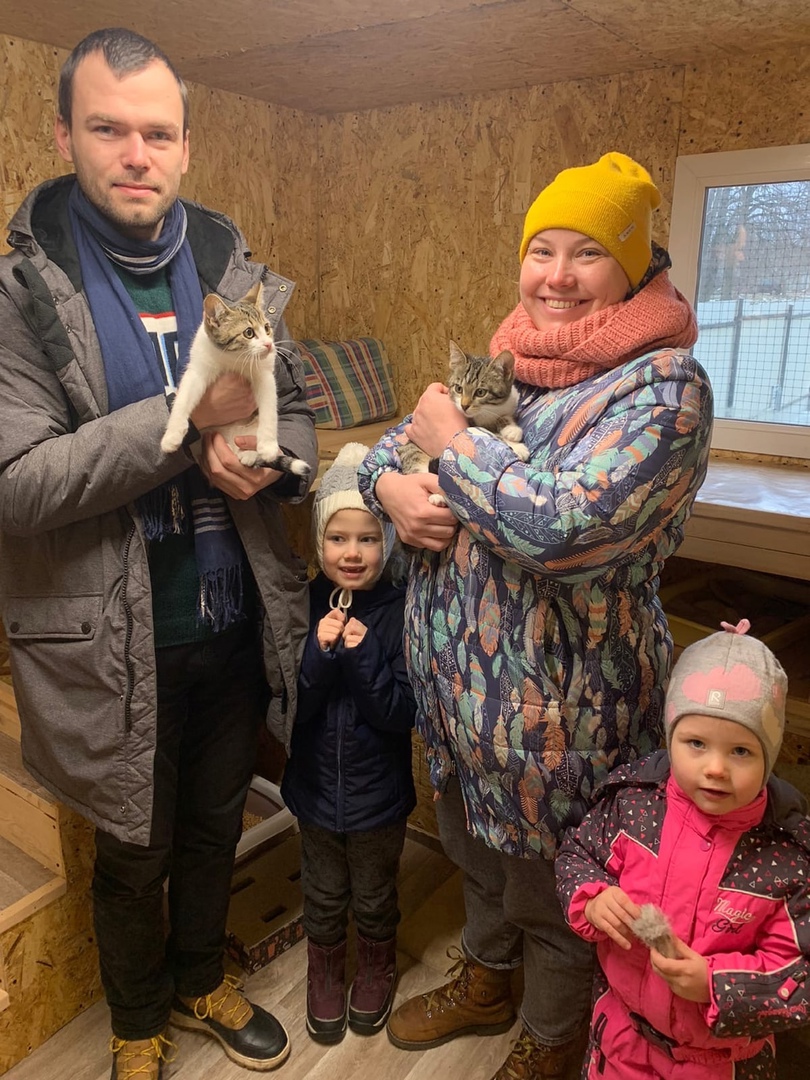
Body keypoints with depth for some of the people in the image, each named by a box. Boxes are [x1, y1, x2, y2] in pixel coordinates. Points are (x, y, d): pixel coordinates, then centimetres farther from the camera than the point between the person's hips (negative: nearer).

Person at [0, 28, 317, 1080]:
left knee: (215, 825, 24)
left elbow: (299, 417, 9)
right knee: (135, 851, 18)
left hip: (236, 620, 4)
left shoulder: (237, 276, 2)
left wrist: (264, 457, -15)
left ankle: (200, 982, 53)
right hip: (112, 641, -3)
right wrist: (191, 415, -25)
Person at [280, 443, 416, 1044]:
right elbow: (290, 706, -14)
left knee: (375, 898, 22)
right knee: (323, 896, 23)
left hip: (379, 790, -1)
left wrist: (364, 654, -32)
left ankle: (378, 969, 51)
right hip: (317, 784, 2)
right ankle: (324, 972, 51)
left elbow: (403, 715, -19)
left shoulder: (400, 611, -19)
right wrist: (321, 651, -30)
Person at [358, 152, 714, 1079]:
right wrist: (391, 484, -13)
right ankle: (484, 984, 58)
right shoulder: (505, 363, 3)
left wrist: (454, 444, -18)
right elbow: (396, 439, 11)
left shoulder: (663, 386, -19)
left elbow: (560, 526, -32)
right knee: (475, 850, 29)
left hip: (556, 702, -6)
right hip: (454, 674, 7)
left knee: (548, 896, 18)